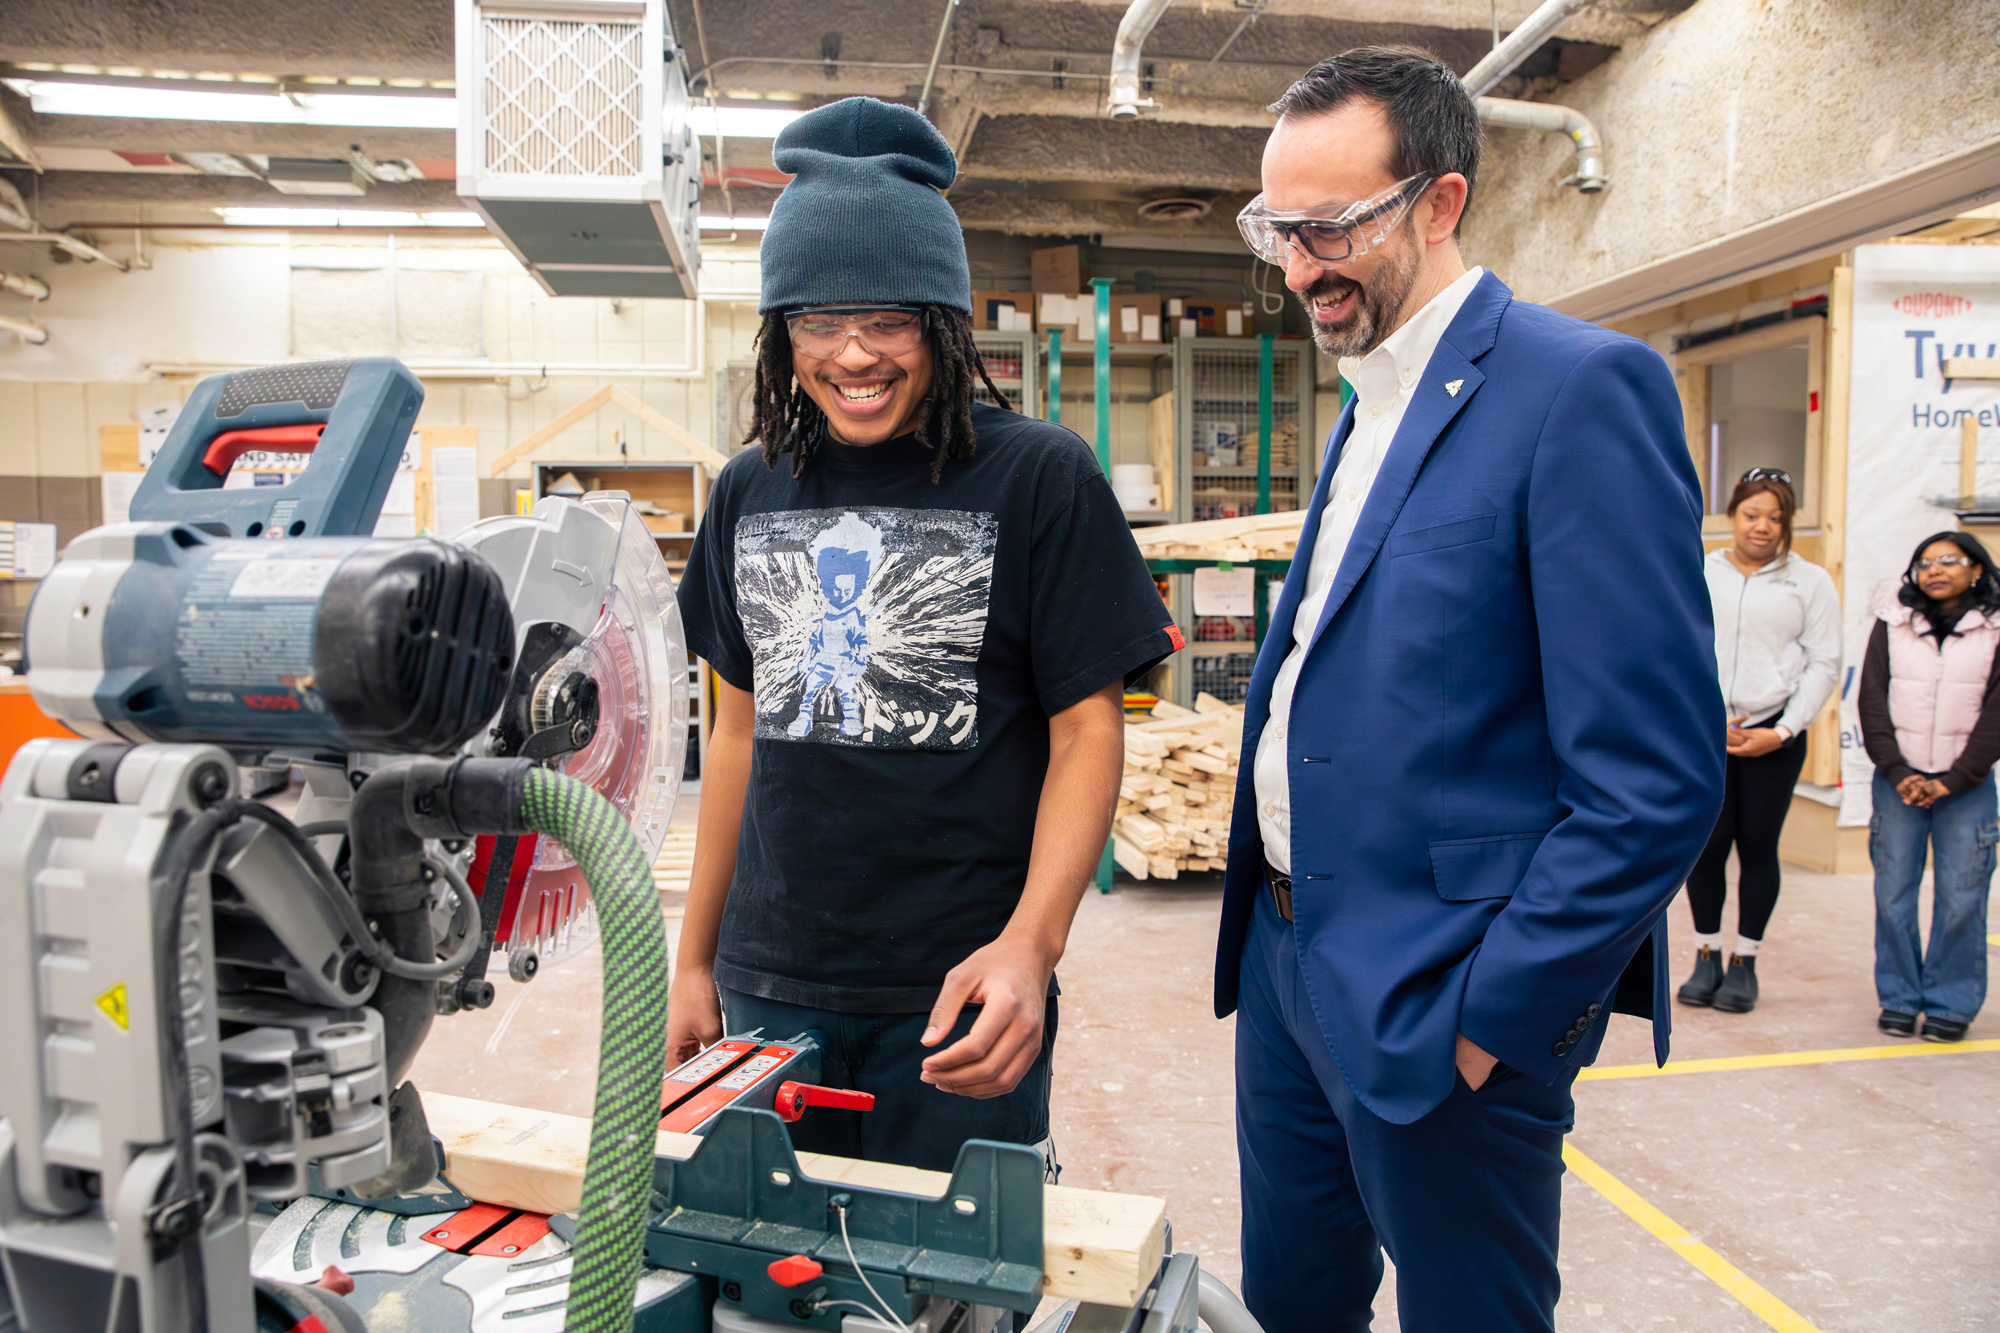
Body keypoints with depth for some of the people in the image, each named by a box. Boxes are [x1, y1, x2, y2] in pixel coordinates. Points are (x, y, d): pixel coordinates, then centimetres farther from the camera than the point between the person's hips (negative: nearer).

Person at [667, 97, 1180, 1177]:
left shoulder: (1039, 479, -8)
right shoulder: (750, 490, 6)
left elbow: (1089, 733, -9)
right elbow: (742, 729, 12)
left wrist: (1030, 944, -22)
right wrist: (695, 959, 13)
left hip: (956, 994, -4)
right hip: (769, 987, 4)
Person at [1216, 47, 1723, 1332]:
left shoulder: (1582, 385, -16)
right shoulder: (1371, 402, 11)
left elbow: (1657, 781, -20)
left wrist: (1492, 1018, -17)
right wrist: (1274, 922, 13)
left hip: (1437, 1005, -8)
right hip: (1290, 952, 8)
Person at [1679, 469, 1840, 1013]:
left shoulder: (1810, 581, 6)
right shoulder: (1698, 575, 7)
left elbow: (1824, 665, 3)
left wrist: (1782, 731, -6)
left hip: (1773, 736, 0)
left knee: (1758, 847, 3)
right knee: (1706, 843, -1)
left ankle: (1744, 962, 17)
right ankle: (1707, 955, 17)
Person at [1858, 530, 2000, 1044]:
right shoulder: (1892, 622, 6)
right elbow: (1872, 702, 3)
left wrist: (1952, 781, -10)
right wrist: (1897, 772, -7)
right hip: (1898, 779, 1)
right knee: (1893, 891, 2)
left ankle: (1951, 1005, 11)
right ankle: (1899, 999, 13)